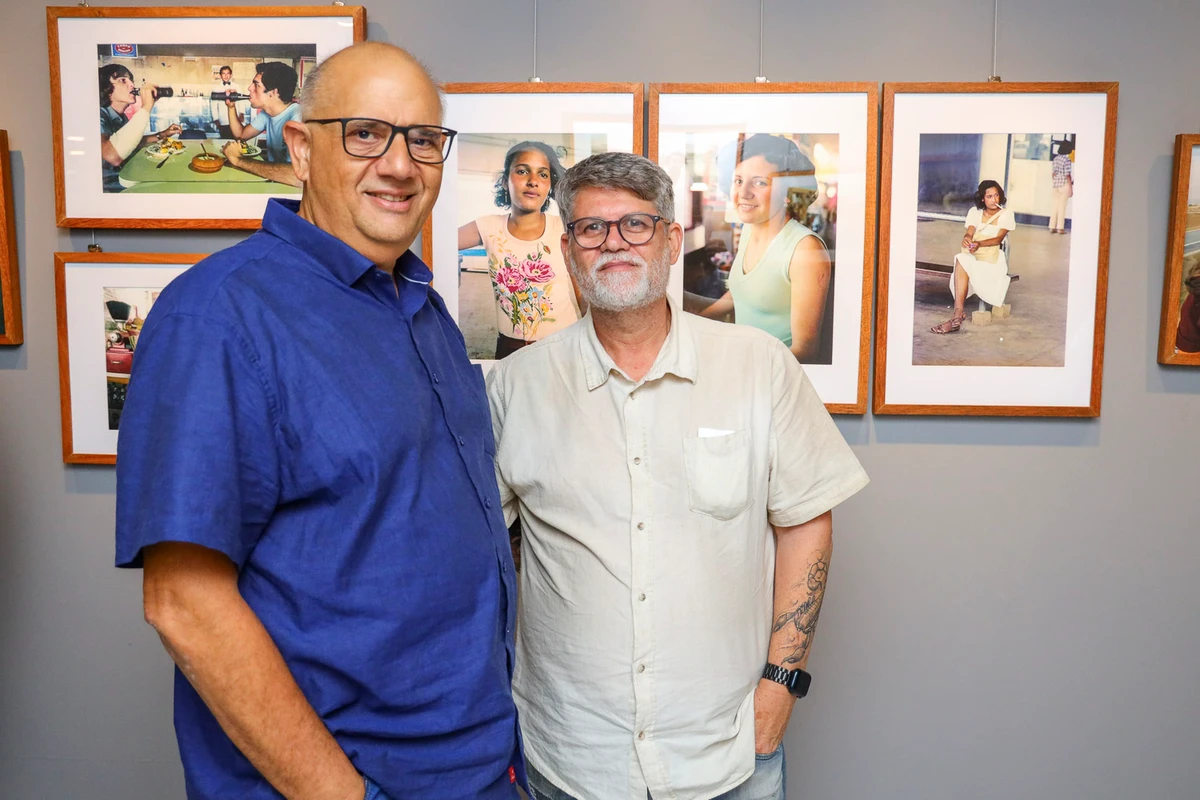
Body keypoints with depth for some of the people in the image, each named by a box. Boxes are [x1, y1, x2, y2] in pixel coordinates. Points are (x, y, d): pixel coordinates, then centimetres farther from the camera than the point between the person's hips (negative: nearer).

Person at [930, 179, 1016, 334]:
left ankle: (958, 315, -40)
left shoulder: (1006, 214, 4)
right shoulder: (975, 212, 12)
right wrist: (966, 239, -29)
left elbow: (998, 238, -10)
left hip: (993, 257, -3)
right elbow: (969, 233, -2)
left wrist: (979, 244, -30)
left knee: (962, 262, -32)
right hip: (972, 255, 3)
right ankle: (959, 313, -40)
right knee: (961, 259, -33)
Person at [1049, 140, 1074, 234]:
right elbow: (1067, 176, -14)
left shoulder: (1056, 158, 6)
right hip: (1064, 185, -6)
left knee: (1055, 206, 9)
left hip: (1056, 185, 6)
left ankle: (1052, 227, 9)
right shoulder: (1067, 160, -14)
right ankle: (1060, 228, 3)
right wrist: (1071, 188, -10)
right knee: (1062, 207, 0)